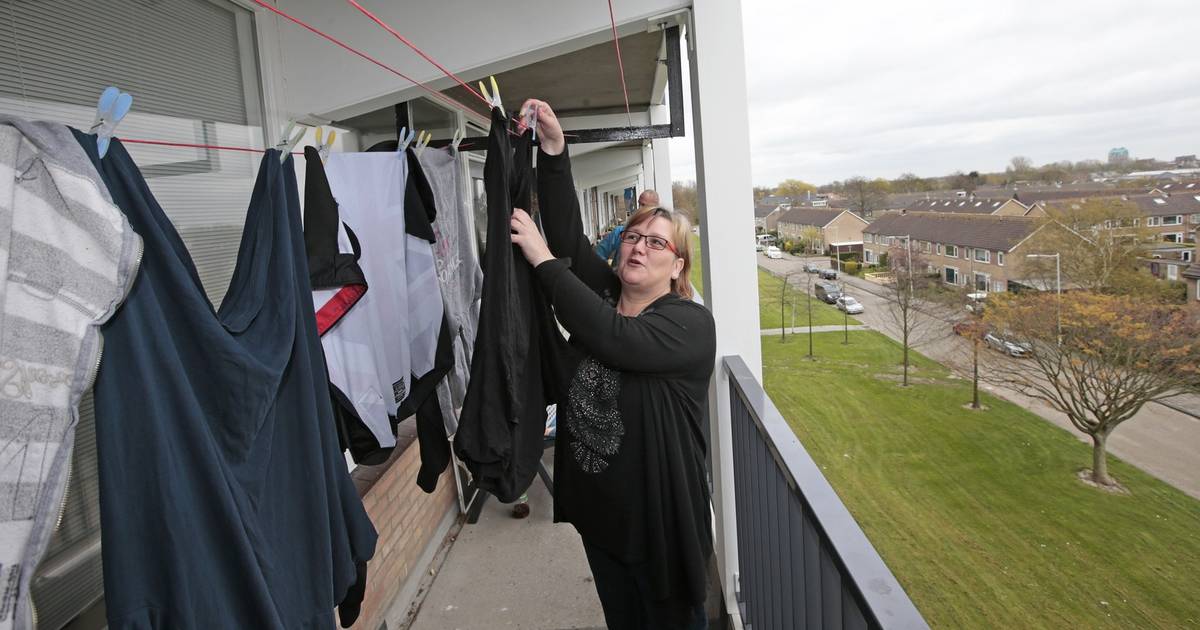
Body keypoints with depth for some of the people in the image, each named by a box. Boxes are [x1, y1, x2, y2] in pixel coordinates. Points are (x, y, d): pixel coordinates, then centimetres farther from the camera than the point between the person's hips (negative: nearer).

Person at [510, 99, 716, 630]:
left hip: (660, 517, -5)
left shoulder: (691, 324, -16)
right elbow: (569, 236, -12)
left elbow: (614, 338, -31)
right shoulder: (602, 294, 1)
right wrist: (554, 149, -19)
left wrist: (543, 260, -28)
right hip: (597, 511, 6)